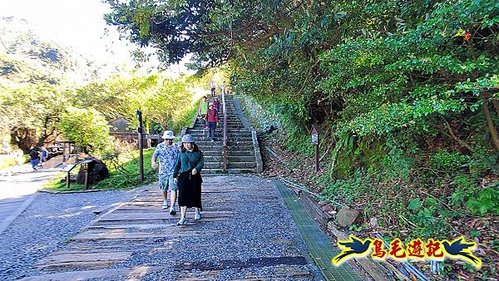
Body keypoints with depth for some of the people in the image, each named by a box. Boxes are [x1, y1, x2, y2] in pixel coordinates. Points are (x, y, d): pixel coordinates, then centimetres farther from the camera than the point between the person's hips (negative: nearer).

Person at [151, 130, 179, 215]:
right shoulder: (160, 146, 1)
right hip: (163, 172, 2)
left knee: (173, 189, -11)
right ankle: (165, 202, 44)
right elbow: (154, 155, -6)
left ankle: (172, 207, -11)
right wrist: (153, 162, -27)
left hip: (173, 172, -2)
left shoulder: (175, 147, -1)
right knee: (164, 189, 19)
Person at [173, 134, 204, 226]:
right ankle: (183, 217, -2)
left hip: (195, 177, -1)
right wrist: (175, 175, 10)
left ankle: (197, 211, 35)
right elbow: (177, 165, 13)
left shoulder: (198, 153, 2)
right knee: (183, 196, -6)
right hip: (183, 177, 1)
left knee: (195, 195, 9)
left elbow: (201, 163, -6)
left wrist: (196, 169, -24)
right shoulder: (181, 153, 8)